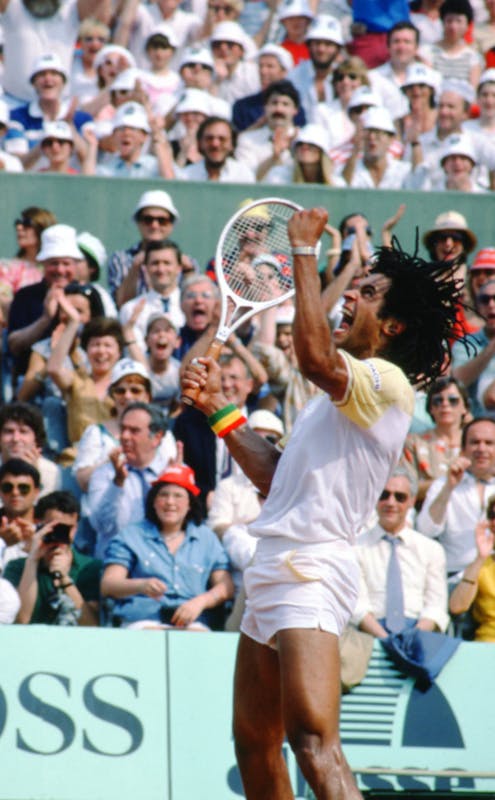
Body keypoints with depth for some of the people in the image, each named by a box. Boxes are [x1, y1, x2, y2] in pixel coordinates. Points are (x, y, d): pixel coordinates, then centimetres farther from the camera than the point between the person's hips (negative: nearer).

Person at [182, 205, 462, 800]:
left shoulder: (386, 382, -9)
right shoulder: (343, 394, 23)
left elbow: (315, 355, -29)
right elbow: (275, 477, 26)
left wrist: (304, 252, -20)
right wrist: (219, 407, 22)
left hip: (311, 570, -11)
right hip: (276, 568, 11)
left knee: (313, 740, -25)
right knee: (254, 742, 17)